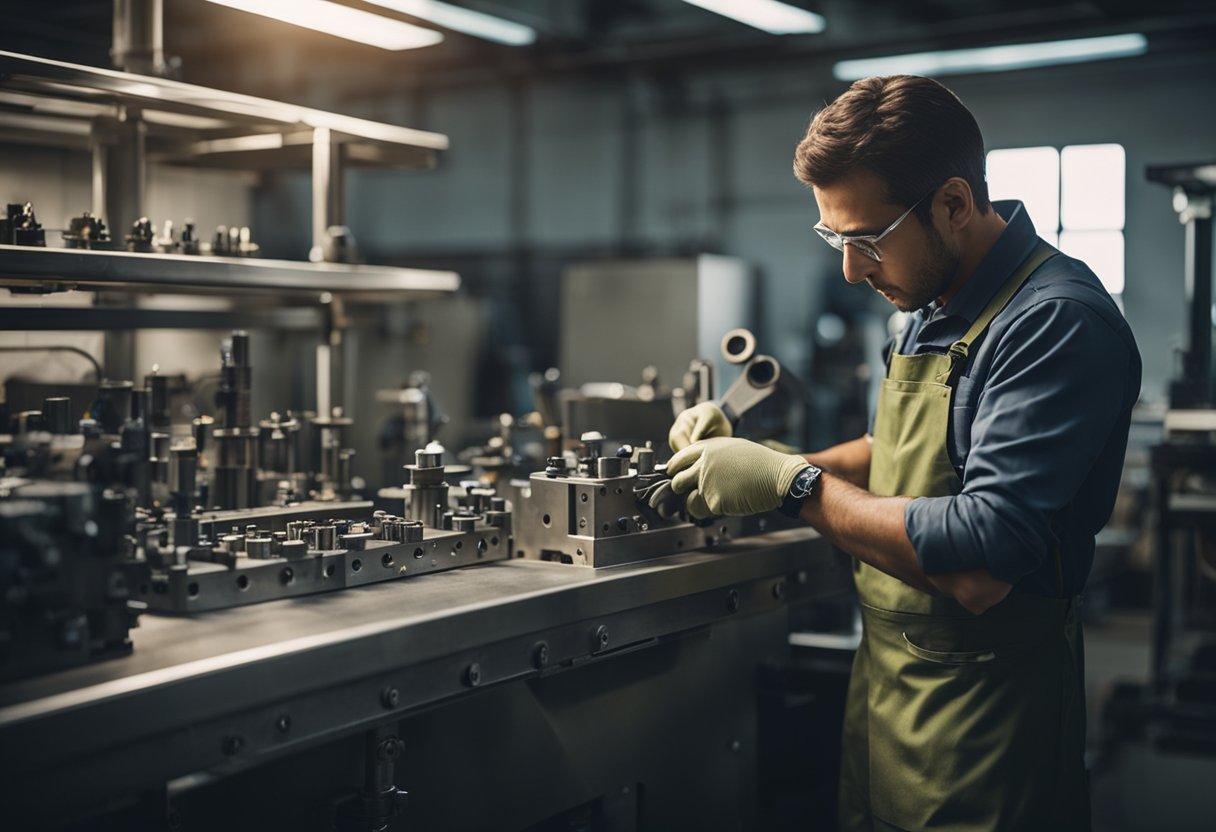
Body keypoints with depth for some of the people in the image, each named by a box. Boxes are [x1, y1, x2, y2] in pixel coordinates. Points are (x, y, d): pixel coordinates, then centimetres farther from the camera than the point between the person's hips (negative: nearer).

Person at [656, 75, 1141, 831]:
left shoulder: (1057, 321, -23)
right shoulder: (933, 303, 7)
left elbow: (980, 570, -30)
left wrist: (793, 484, -21)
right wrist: (758, 463, 4)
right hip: (885, 684, 8)